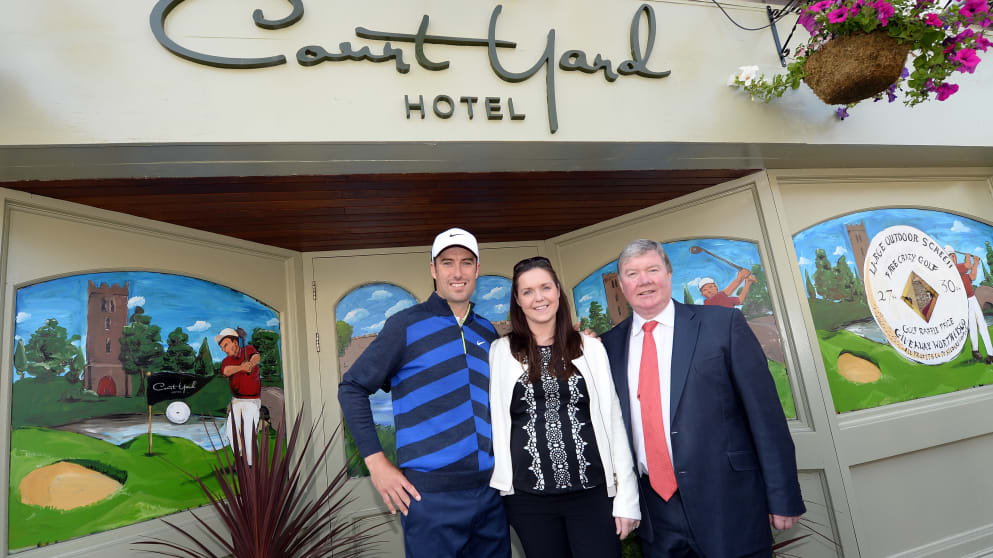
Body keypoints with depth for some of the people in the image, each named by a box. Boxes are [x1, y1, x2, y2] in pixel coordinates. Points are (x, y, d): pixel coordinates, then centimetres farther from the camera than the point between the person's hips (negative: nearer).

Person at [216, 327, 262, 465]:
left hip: (252, 401, -4)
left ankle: (250, 465, -2)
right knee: (231, 430, -9)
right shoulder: (226, 361, 5)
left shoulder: (248, 349, 1)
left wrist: (250, 363, -49)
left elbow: (257, 357, -24)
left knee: (248, 433, -11)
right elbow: (226, 371, -20)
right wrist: (242, 367, -42)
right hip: (235, 401, 4)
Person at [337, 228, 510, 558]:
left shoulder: (488, 332, 8)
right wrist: (376, 461, -10)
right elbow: (352, 389, -4)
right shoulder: (406, 325, -6)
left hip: (490, 492, 5)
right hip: (431, 495, -5)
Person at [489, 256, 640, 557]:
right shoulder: (500, 352, 0)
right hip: (528, 496, 0)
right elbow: (493, 420, 4)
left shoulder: (590, 347, 1)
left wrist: (627, 496, 0)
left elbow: (613, 419, 2)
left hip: (593, 490, 0)